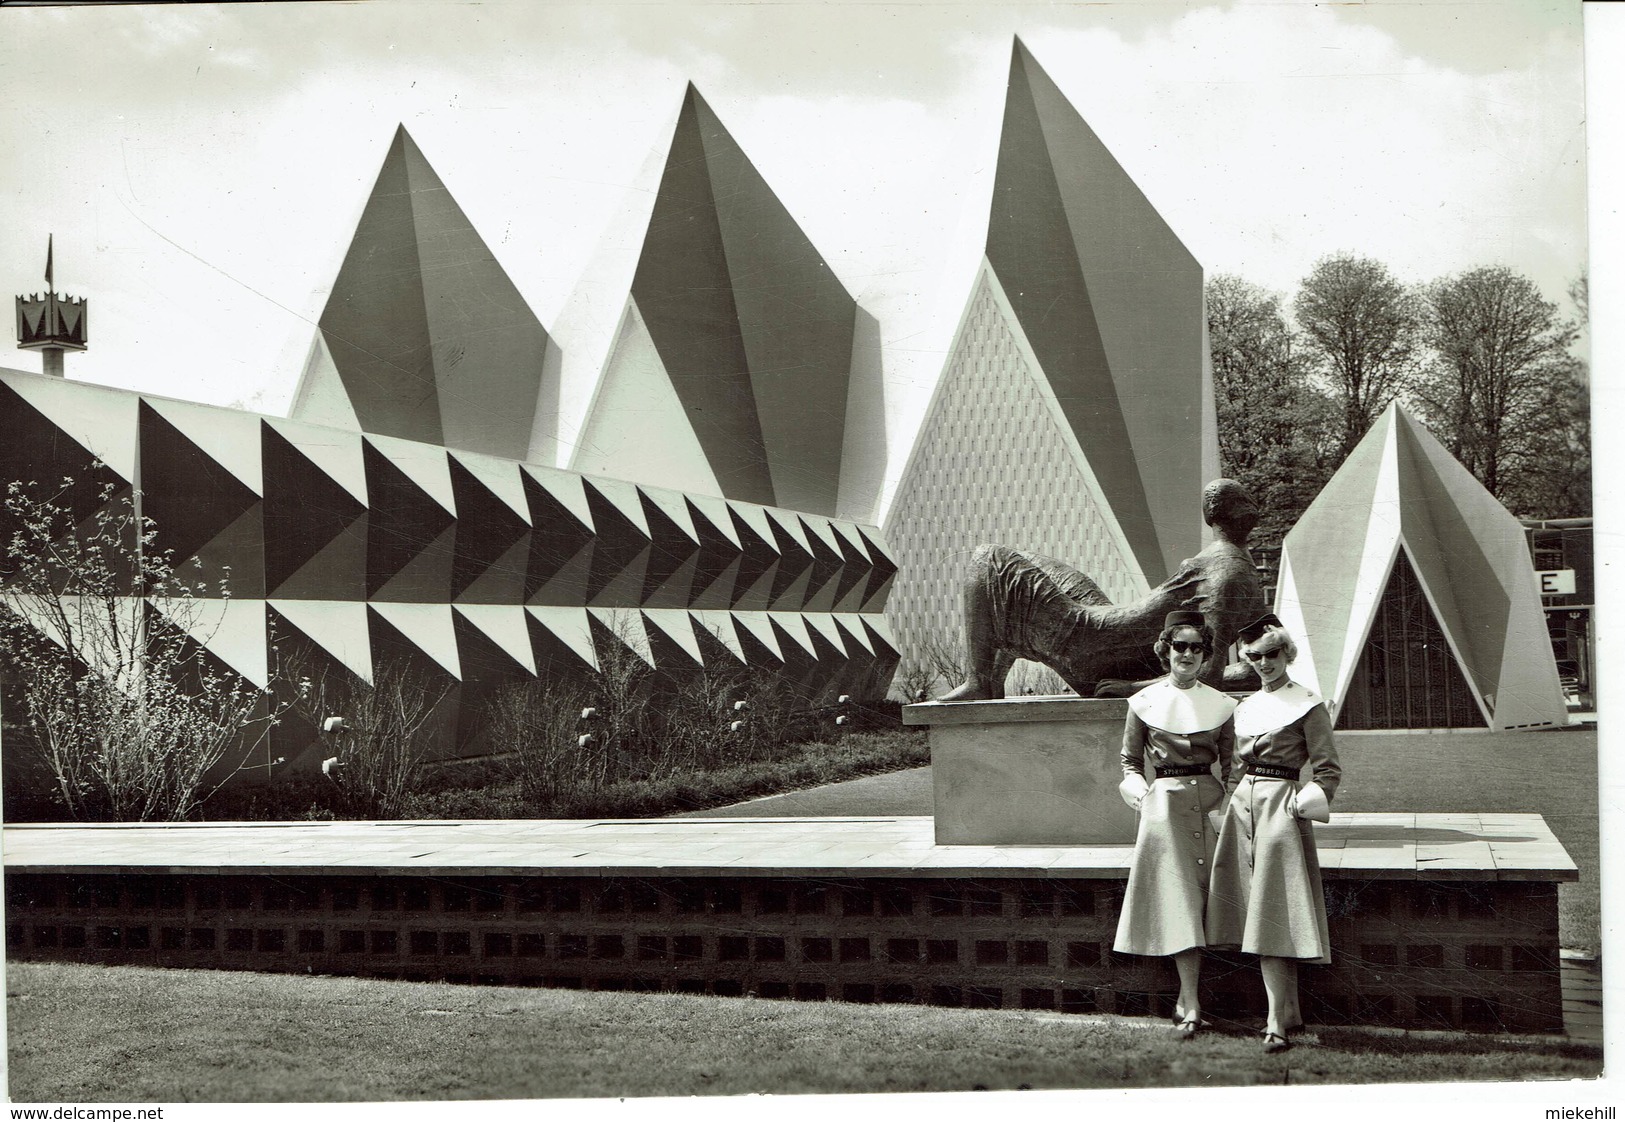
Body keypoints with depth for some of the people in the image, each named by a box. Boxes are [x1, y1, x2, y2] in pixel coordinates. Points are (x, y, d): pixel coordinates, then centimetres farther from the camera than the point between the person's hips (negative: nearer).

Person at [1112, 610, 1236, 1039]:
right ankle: (1192, 1006, -12)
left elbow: (1229, 763, 13)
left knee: (1201, 894, 0)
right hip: (1164, 804, -2)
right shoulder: (1144, 703, 4)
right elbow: (1130, 761, 11)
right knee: (1178, 897, -9)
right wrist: (1141, 793, -3)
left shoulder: (1220, 705, 9)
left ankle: (1187, 999, 12)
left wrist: (1229, 806, 1)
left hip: (1208, 801, 2)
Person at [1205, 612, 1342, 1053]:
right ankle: (1288, 1010, 16)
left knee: (1274, 913, -11)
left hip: (1281, 806, -7)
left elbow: (1328, 770, -3)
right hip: (1243, 805, 7)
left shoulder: (1308, 705, -2)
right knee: (1257, 914, 6)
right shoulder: (1245, 708, 17)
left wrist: (1303, 806, -11)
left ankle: (1278, 1023, -11)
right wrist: (1232, 806, 16)